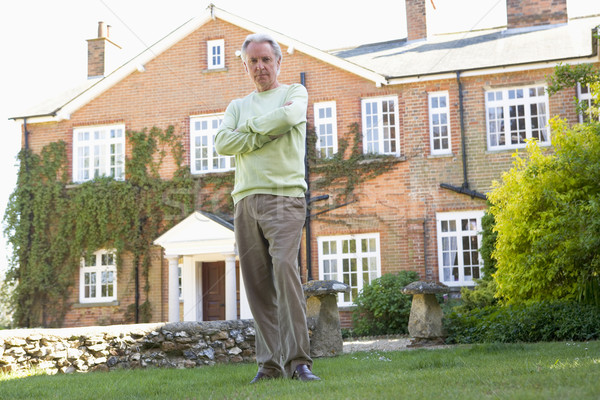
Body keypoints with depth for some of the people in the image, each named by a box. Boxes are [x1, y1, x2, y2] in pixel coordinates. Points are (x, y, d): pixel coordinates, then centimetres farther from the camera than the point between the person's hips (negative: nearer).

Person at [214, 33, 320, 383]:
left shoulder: (295, 92, 14)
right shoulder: (238, 106, 23)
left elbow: (288, 116, -11)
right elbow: (222, 143, 4)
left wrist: (250, 127, 3)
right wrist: (267, 134, -5)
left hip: (284, 195, -4)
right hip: (246, 200, 4)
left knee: (285, 268, -21)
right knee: (258, 285, 0)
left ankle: (298, 360, -21)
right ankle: (270, 363, 3)